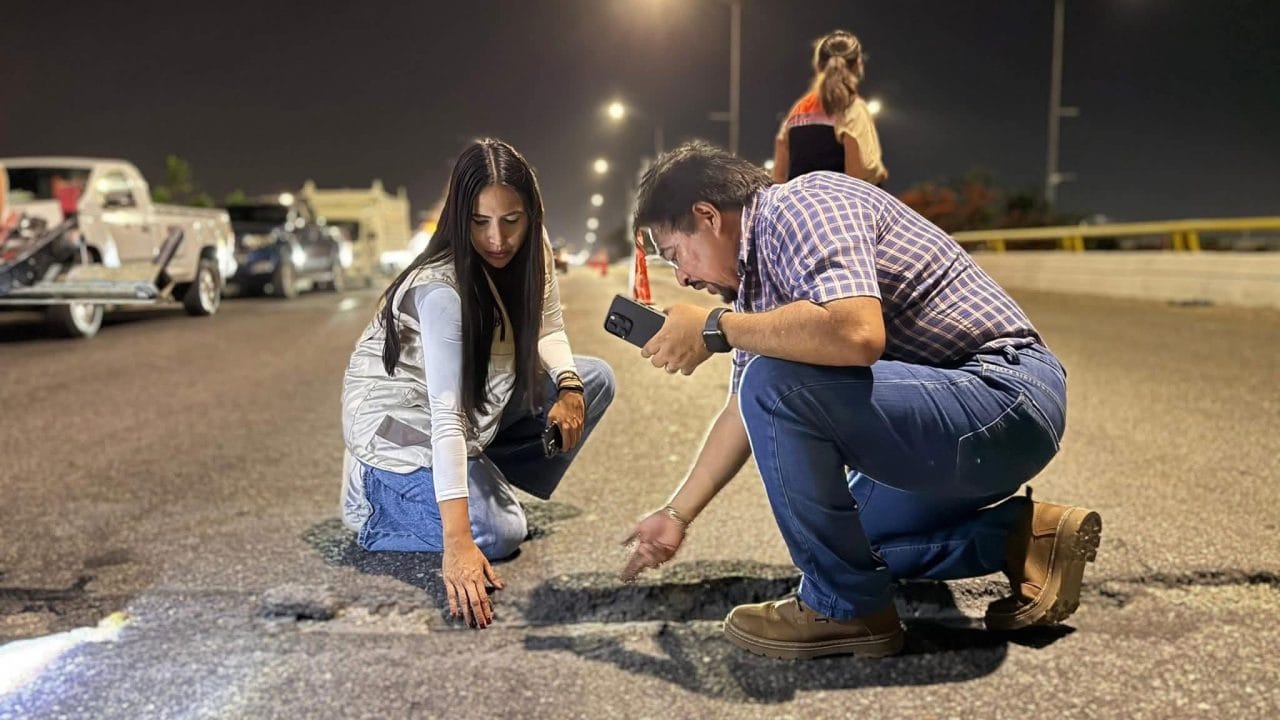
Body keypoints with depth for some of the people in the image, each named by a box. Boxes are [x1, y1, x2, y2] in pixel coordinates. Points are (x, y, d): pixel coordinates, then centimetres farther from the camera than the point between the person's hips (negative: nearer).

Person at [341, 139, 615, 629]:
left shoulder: (530, 252, -10)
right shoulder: (442, 289, -32)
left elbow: (547, 331, 3)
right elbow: (445, 414, -39)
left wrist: (569, 386, -20)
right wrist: (457, 542, -43)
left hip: (480, 400, 8)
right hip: (400, 424, -8)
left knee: (594, 380, -1)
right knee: (496, 536, -23)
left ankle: (490, 485, 4)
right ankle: (374, 505, 4)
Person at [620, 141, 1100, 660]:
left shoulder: (802, 205, -17)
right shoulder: (758, 271, 11)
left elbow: (857, 333, -36)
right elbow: (750, 412, 18)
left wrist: (714, 329, -23)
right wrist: (677, 513, 20)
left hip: (1007, 396, -11)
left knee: (776, 387, -26)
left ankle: (846, 607, -8)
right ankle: (1023, 539, 15)